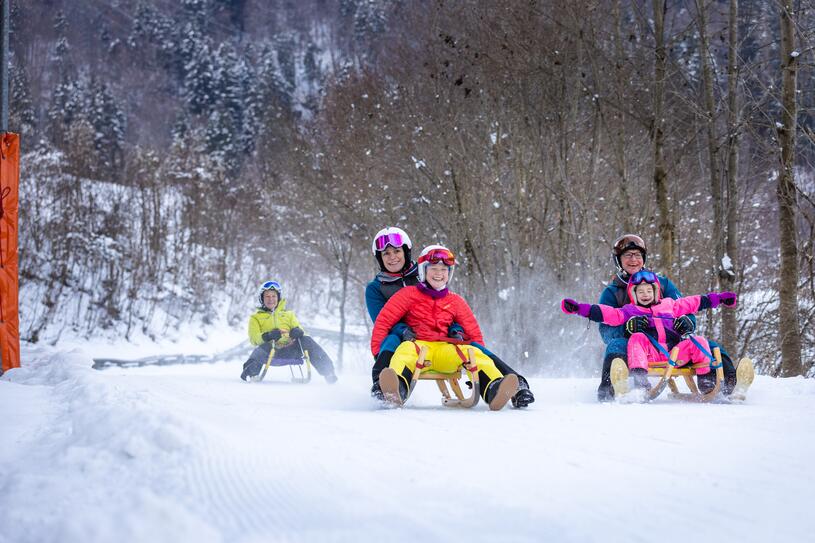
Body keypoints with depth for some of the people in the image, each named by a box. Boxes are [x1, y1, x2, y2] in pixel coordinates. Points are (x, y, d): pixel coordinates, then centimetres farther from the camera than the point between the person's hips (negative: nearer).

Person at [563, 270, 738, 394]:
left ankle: (706, 379, -10)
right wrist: (578, 308, 0)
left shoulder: (669, 305, 30)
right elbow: (607, 313, 11)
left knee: (699, 341, -16)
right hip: (649, 353, -2)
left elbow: (694, 303, 36)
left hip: (675, 351, 2)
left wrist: (720, 298, 36)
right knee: (637, 338, -32)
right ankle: (639, 377, -45)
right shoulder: (629, 311, 21)